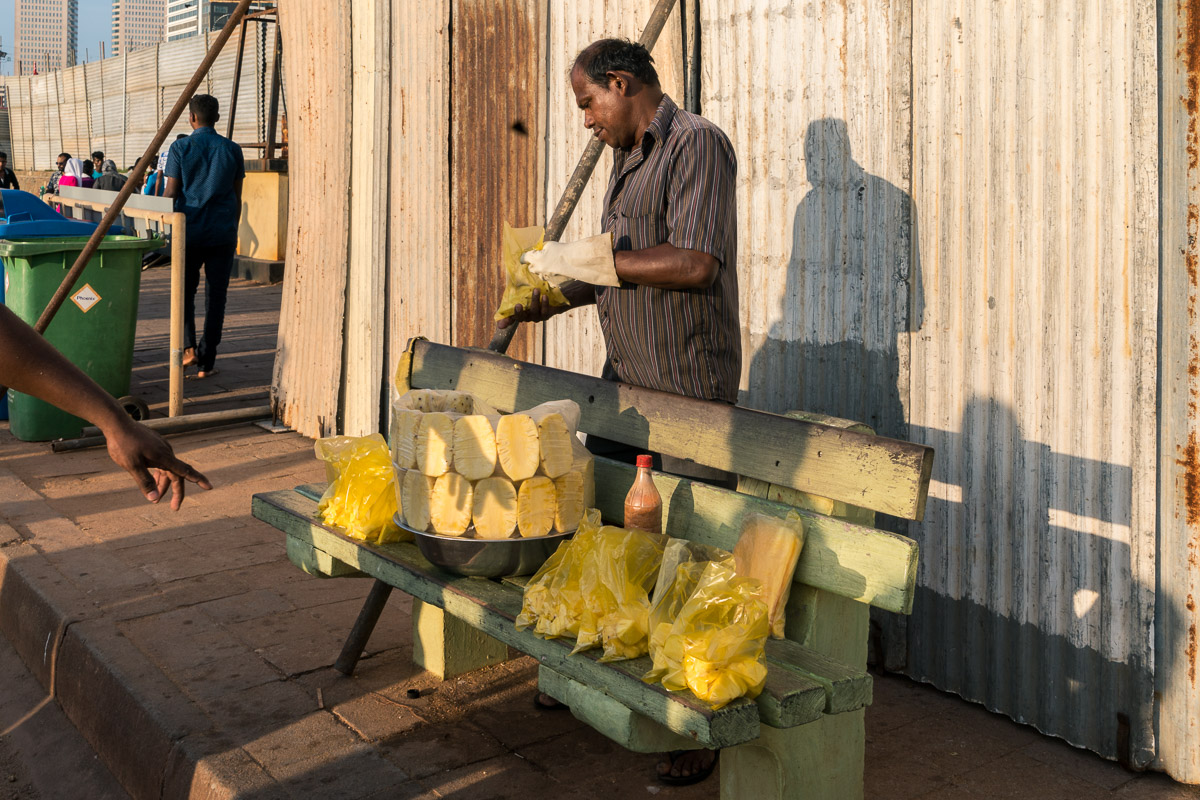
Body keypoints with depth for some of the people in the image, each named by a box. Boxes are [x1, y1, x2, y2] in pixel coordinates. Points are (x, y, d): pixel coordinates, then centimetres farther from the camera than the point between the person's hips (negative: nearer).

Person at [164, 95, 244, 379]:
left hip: (189, 231, -1)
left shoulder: (181, 148, -3)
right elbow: (237, 197, 7)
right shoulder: (232, 150, 3)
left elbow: (171, 193, -3)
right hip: (222, 233, 1)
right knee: (215, 297, 5)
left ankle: (189, 346, -1)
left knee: (185, 291, 16)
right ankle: (206, 362, 6)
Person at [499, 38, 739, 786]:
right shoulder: (629, 158, 16)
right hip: (624, 378, 9)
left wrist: (579, 258, -19)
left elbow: (695, 264, -25)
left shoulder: (698, 144, -13)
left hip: (688, 387, -9)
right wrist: (554, 298, 14)